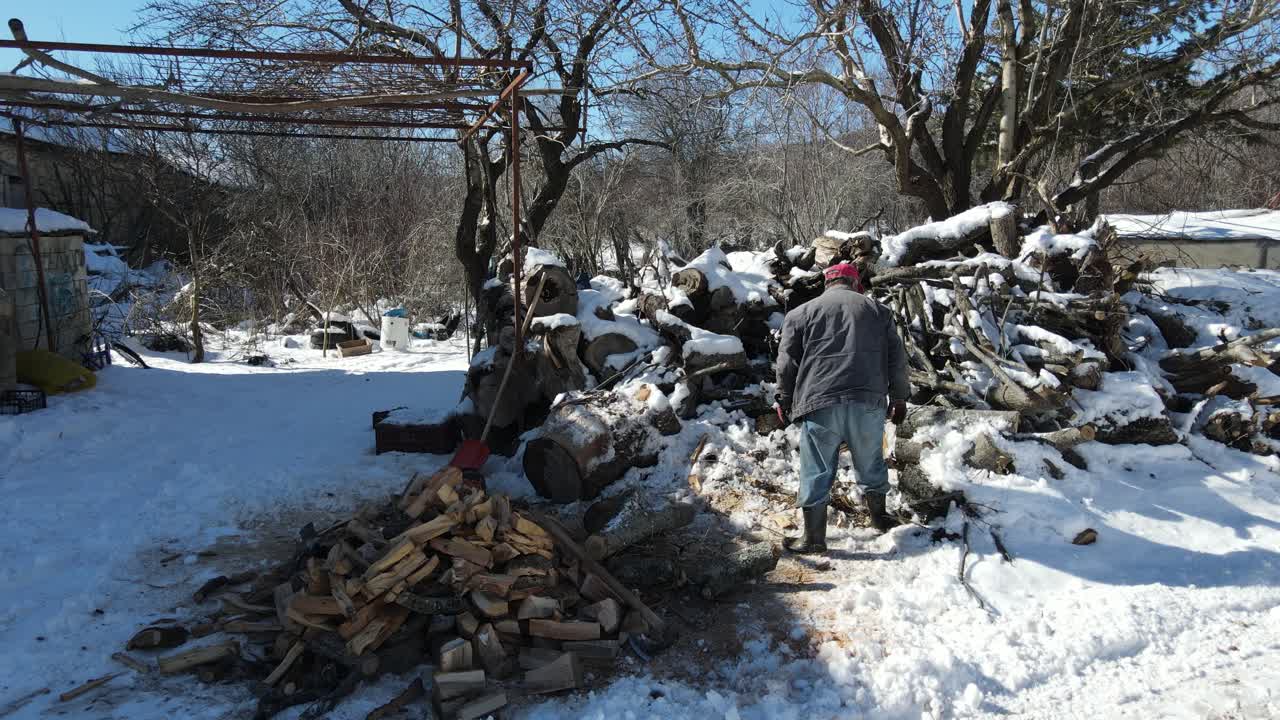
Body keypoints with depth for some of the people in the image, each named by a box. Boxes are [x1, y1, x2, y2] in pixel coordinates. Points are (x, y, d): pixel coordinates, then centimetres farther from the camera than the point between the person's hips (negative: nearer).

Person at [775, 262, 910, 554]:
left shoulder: (801, 313, 10)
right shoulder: (877, 310, 15)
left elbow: (786, 362, 8)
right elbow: (897, 358, 14)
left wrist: (784, 400, 19)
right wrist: (899, 397, 22)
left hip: (819, 404, -2)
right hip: (869, 403, 2)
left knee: (817, 472, 4)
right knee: (871, 463, 20)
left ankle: (814, 537, 8)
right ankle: (879, 516, 36)